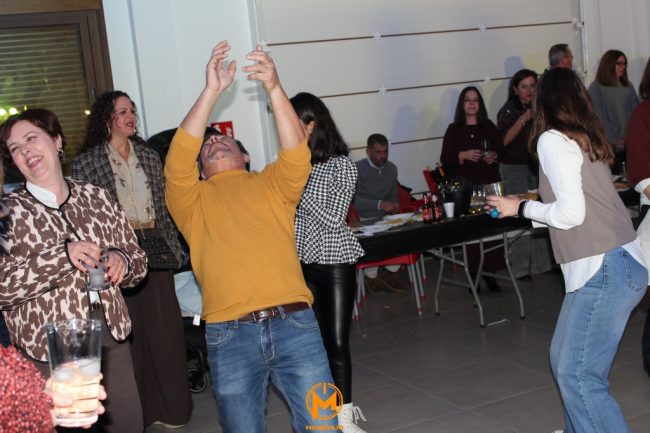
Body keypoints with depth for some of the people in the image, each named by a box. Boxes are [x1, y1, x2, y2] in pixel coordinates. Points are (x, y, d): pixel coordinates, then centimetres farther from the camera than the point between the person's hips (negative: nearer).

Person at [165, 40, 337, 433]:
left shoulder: (272, 184, 16)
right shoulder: (193, 200, 15)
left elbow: (296, 153, -2)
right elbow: (177, 161, -3)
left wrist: (274, 88, -15)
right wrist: (212, 92, -10)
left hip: (294, 322, 0)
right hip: (229, 333, 0)